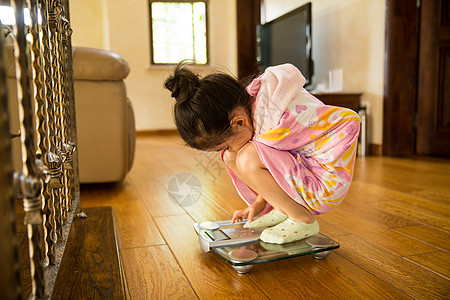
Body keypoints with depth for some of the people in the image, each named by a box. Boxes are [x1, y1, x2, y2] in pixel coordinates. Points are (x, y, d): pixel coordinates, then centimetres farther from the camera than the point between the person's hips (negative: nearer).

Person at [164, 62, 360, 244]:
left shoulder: (278, 117, -32)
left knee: (248, 160, -27)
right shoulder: (247, 107, -3)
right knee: (230, 159, 0)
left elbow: (348, 121, -29)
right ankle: (282, 210, 7)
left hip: (328, 184, -8)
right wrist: (260, 202, 11)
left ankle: (303, 221, -10)